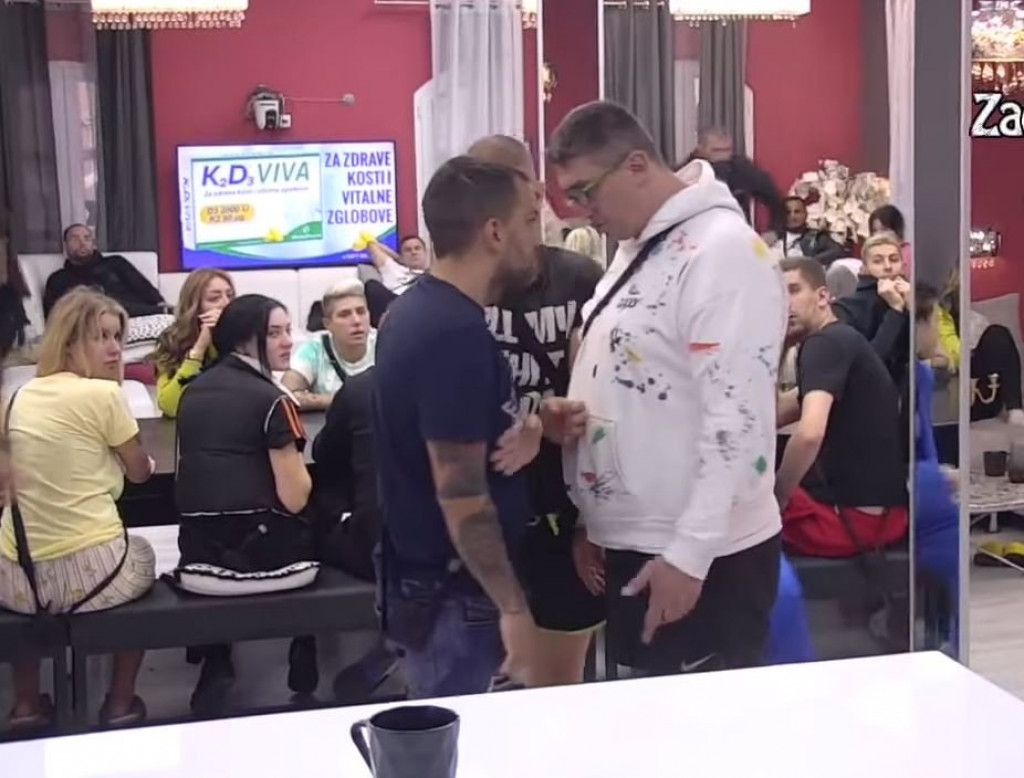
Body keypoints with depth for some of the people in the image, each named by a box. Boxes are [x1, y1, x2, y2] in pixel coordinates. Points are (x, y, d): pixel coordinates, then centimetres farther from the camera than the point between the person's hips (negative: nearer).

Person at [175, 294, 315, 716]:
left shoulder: (192, 391, 13)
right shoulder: (271, 400, -9)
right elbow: (295, 498, -11)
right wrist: (296, 464, 7)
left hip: (196, 548, 5)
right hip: (256, 545, -5)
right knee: (311, 534, 25)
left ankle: (215, 666, 25)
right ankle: (305, 674, 28)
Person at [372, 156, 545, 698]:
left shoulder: (418, 309, 6)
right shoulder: (456, 333, -23)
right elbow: (459, 492, -24)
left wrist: (518, 432, -3)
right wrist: (511, 606, -18)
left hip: (424, 576, 9)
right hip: (452, 592, -9)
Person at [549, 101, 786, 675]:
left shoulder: (723, 252, -16)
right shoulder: (636, 250, 13)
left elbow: (737, 419, -22)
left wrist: (688, 553, -22)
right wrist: (594, 521, 16)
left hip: (703, 559, -9)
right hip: (632, 545, 9)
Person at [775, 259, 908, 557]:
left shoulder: (824, 343, -14)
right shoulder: (842, 340, 16)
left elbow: (810, 433, -31)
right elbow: (771, 416, 17)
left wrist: (776, 497, -17)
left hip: (852, 515, -9)